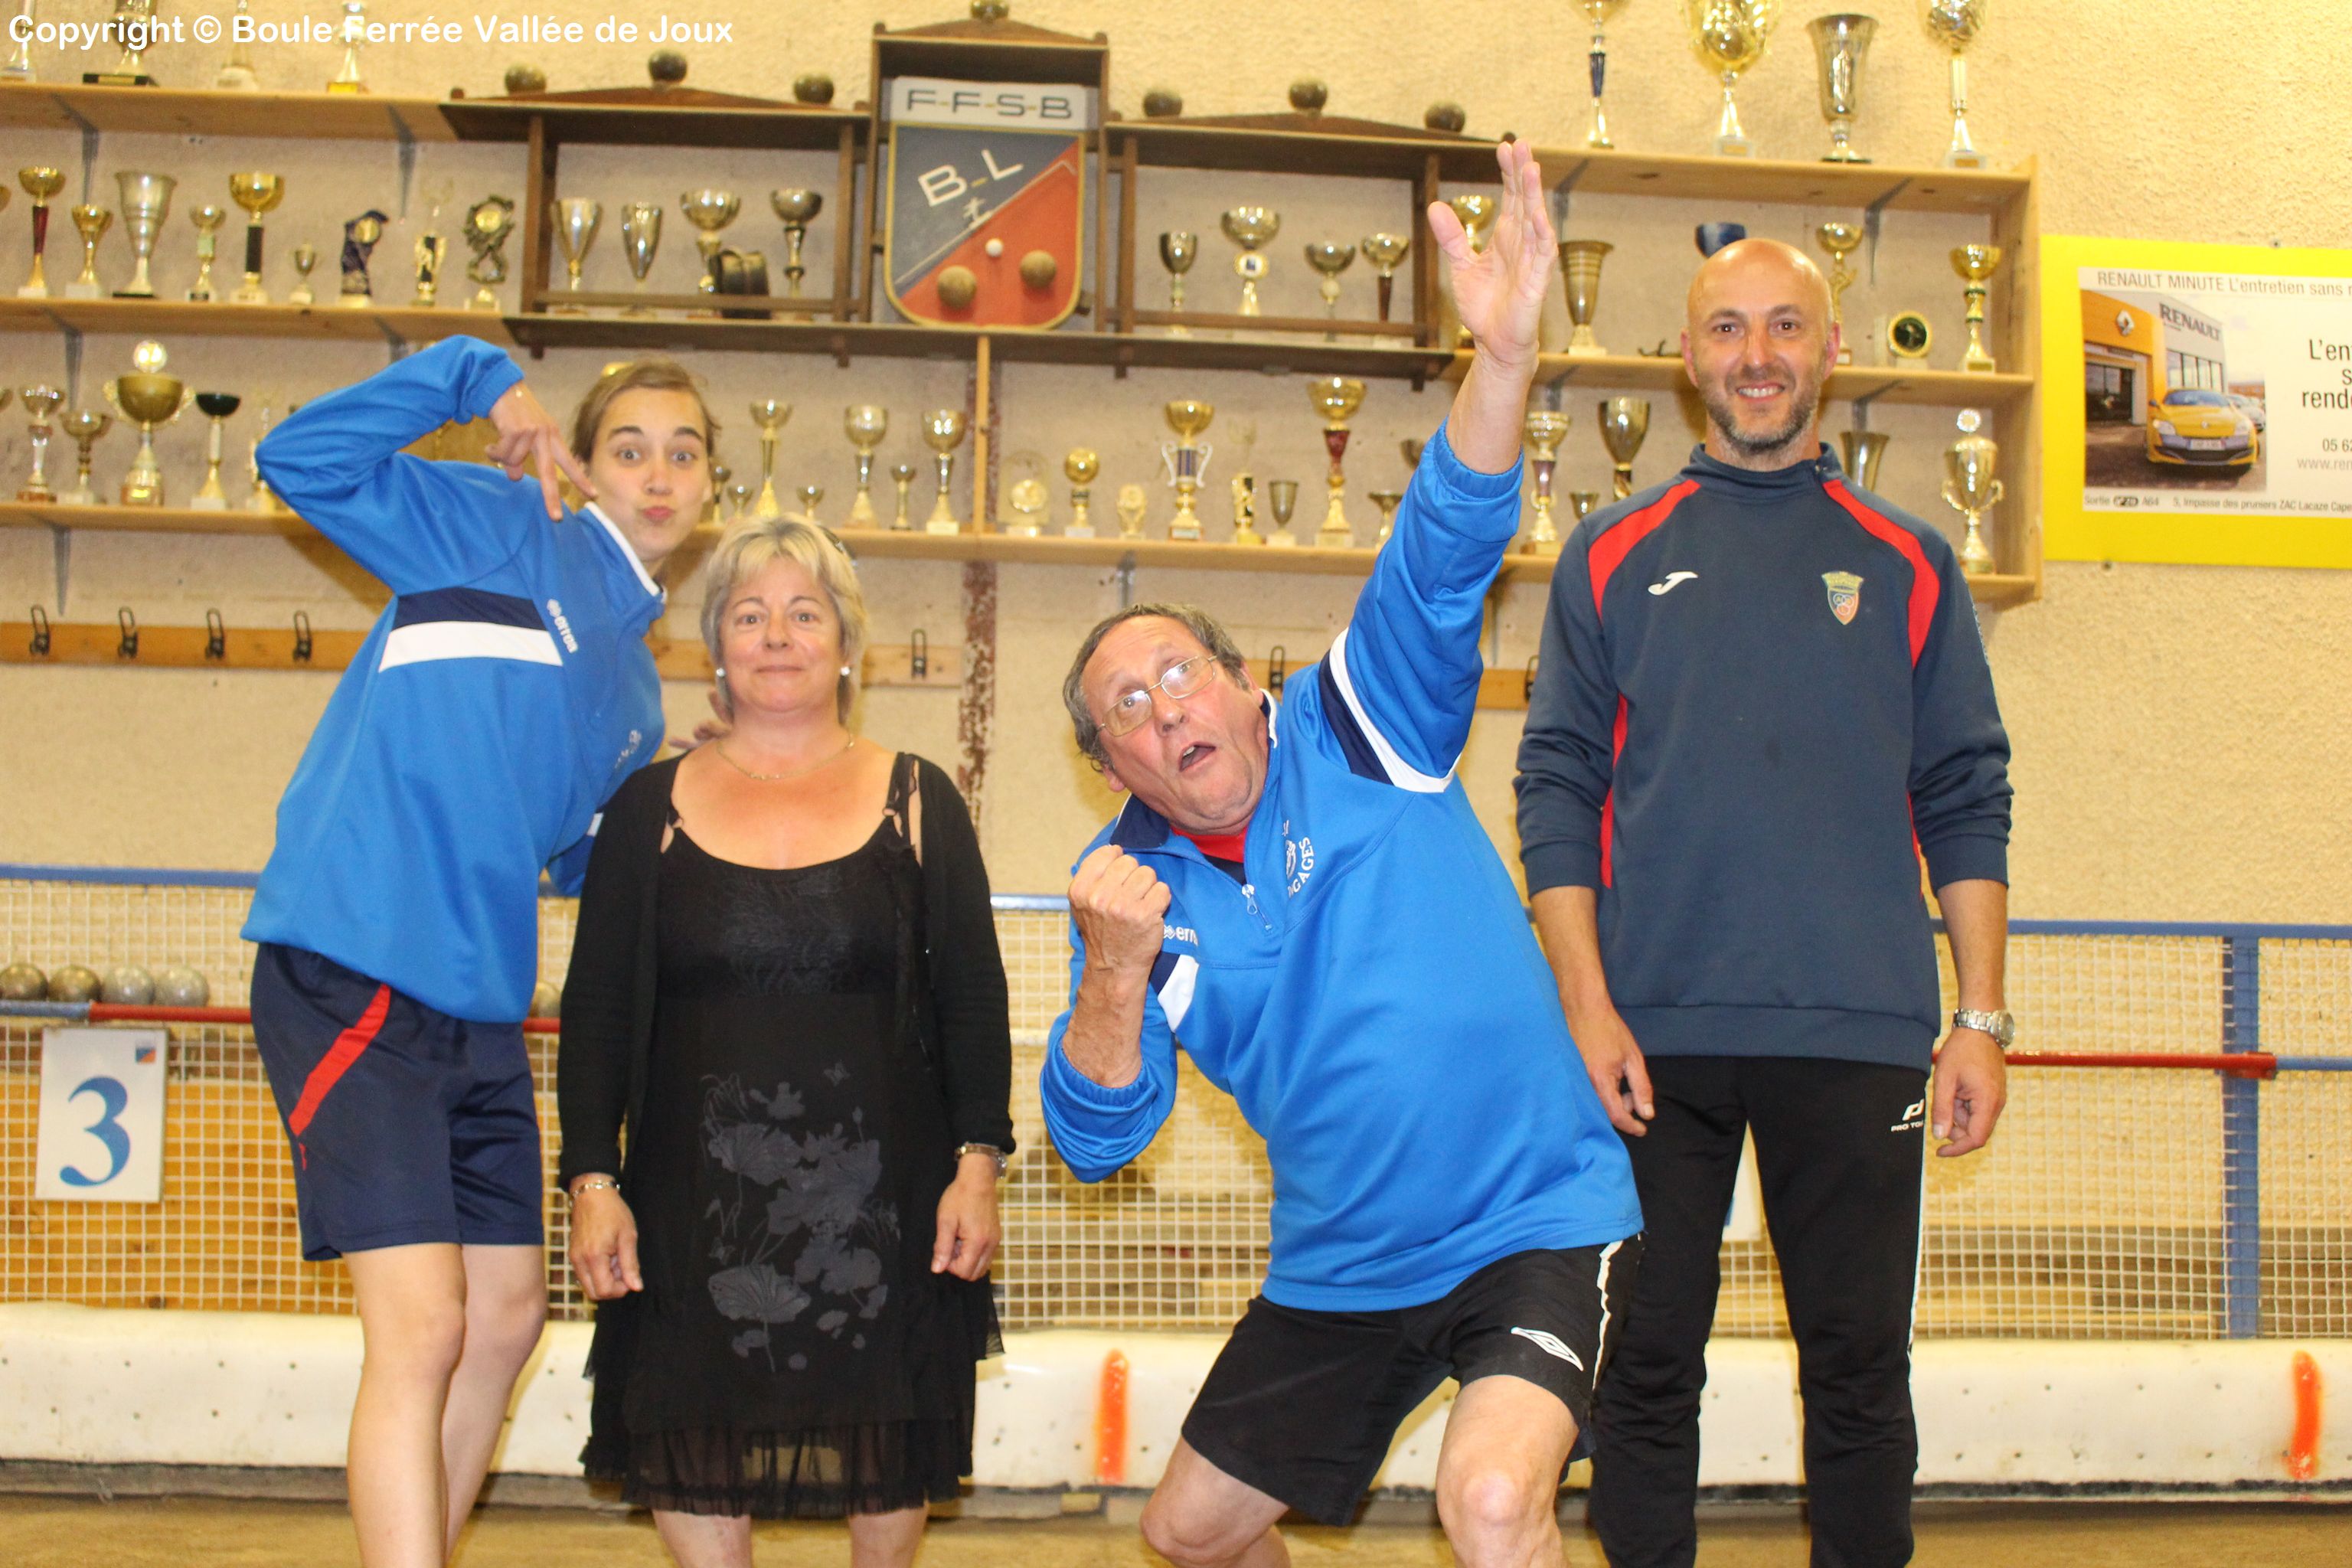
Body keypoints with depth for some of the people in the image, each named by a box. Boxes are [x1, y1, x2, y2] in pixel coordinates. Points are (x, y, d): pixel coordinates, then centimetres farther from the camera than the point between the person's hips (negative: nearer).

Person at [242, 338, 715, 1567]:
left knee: (507, 1317, 14)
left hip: (483, 1008, 9)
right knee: (422, 1330, -13)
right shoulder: (504, 528, -1)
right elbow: (303, 459, -10)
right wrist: (477, 374, -10)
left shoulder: (636, 690, 19)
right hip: (350, 975, -8)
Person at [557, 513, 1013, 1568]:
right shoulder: (652, 807, 7)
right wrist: (592, 1181, -2)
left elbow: (973, 997, 5)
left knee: (887, 1472, 6)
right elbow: (594, 1009, 7)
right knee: (694, 1465, -3)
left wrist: (978, 1162, -3)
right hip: (698, 1198, 1)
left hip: (880, 1196, 0)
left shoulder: (916, 801, 6)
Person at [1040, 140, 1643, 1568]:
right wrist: (1117, 971, -24)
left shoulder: (1358, 727, -8)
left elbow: (1446, 554, -24)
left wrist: (1505, 356, -41)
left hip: (1540, 1221, -5)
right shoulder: (1133, 885, -1)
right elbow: (1098, 1140, -6)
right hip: (1342, 1267, 5)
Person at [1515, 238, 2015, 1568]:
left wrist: (1982, 1021, 0)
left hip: (1860, 1039, 0)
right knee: (1649, 1367, 5)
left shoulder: (1907, 564, 11)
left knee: (1860, 1372, 5)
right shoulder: (1614, 557, 9)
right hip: (1655, 1037, 0)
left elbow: (1968, 804, 9)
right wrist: (1588, 1007, -6)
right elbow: (1559, 789, 4)